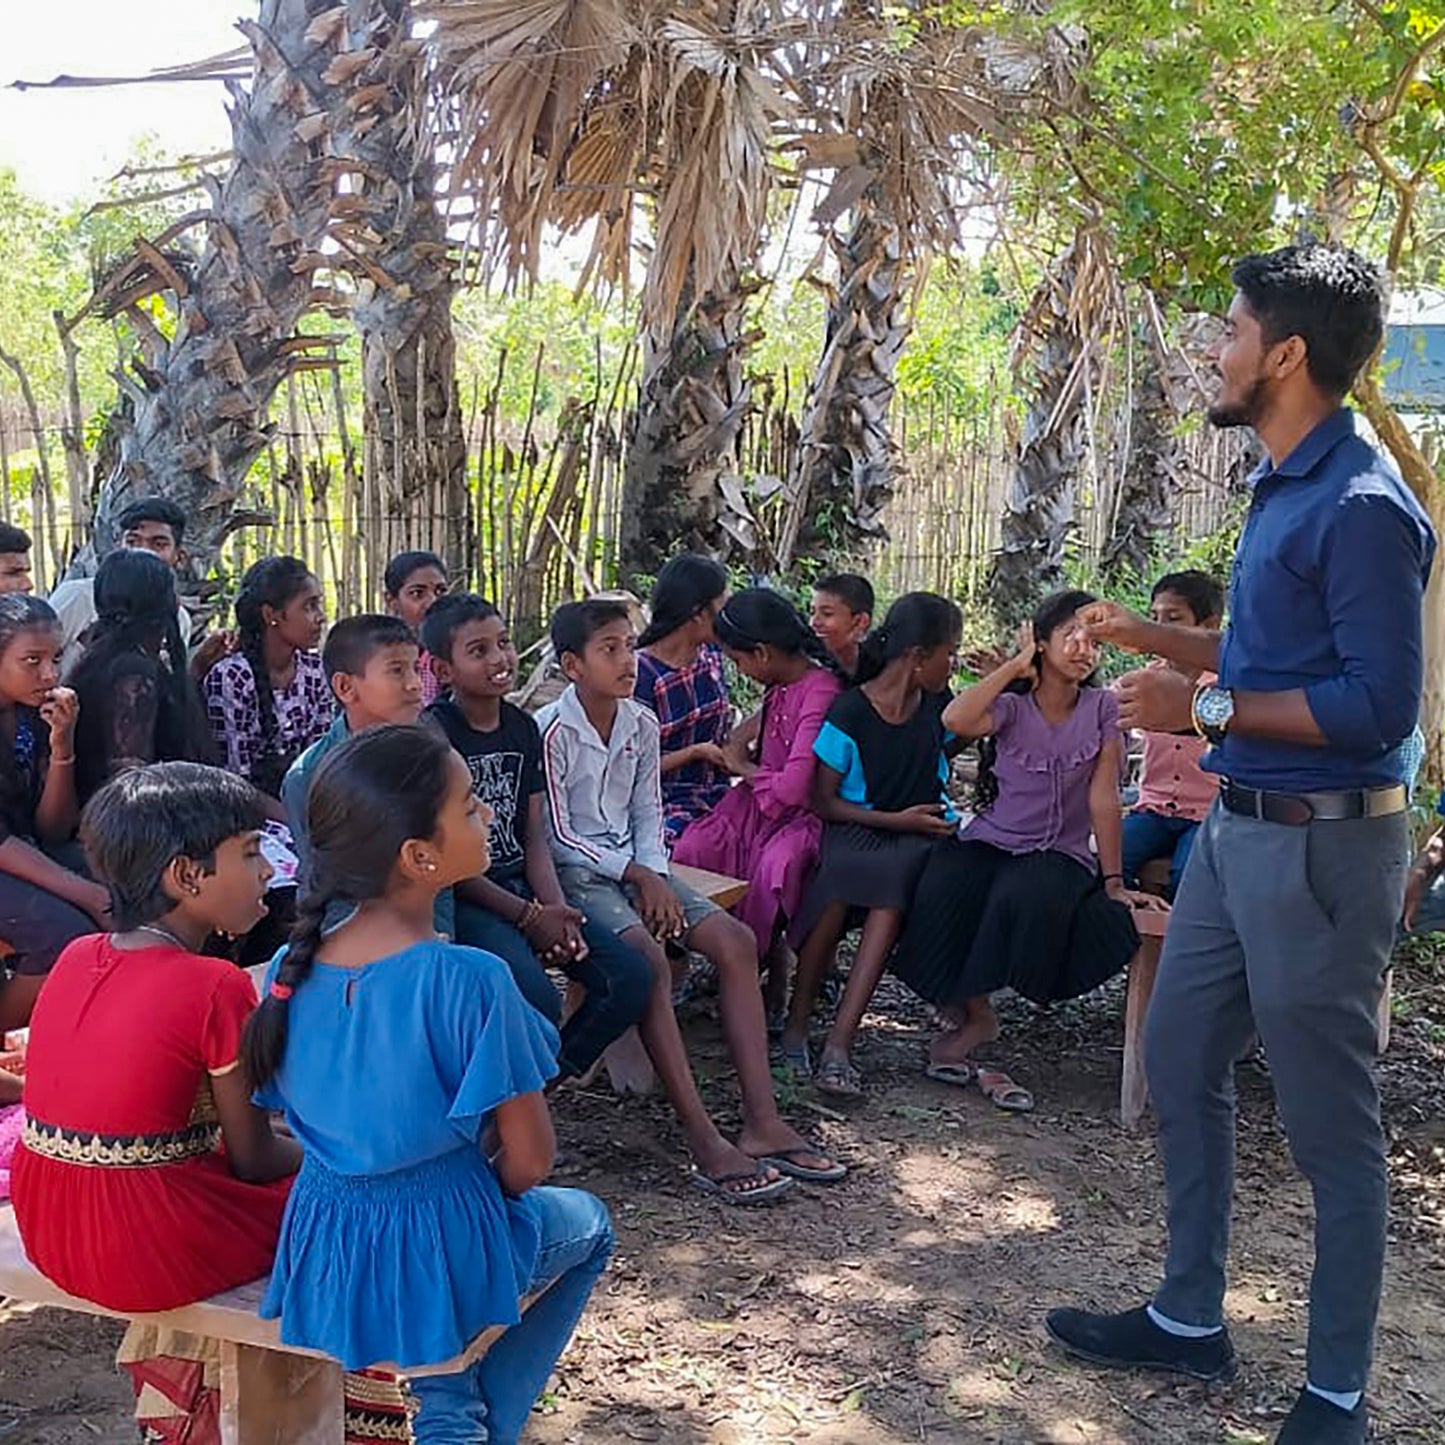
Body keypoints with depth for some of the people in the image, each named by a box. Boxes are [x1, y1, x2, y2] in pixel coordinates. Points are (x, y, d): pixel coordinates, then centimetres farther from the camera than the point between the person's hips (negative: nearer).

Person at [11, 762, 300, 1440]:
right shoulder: (216, 988, -17)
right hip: (148, 1252, -7)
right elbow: (255, 1160, -10)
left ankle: (172, 1371, 34)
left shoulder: (77, 957, 3)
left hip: (46, 1233, 7)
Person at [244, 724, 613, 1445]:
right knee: (587, 1222, 26)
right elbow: (528, 1162, -17)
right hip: (442, 1256, -4)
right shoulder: (470, 980, -25)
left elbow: (304, 1120, 5)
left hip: (321, 1264, 5)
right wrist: (497, 1183, 4)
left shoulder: (290, 972, -7)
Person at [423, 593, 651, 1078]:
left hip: (521, 886, 7)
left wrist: (556, 909, -7)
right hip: (461, 898, -7)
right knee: (536, 1000, -30)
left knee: (631, 976, -7)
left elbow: (535, 838, 10)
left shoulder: (524, 729, 10)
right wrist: (528, 917, -14)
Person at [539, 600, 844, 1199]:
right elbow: (558, 836, -12)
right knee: (647, 957, -33)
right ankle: (706, 1145, -34)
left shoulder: (641, 724, 7)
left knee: (735, 940, -13)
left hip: (635, 865, 7)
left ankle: (762, 1122, -16)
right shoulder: (553, 731, -13)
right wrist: (636, 876, -12)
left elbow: (647, 816, 13)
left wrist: (655, 877, -5)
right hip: (576, 872, -7)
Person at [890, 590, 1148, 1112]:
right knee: (943, 892, -31)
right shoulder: (1011, 707, 1)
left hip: (1060, 855, -1)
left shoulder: (1103, 708, 2)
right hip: (991, 843, 1)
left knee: (1027, 899, -35)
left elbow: (1103, 798, -3)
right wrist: (1016, 666, -13)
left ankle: (966, 1023, -16)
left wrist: (1113, 881, -6)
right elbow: (956, 720, -23)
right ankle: (977, 1018, -13)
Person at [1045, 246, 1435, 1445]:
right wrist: (1154, 638, 18)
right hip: (1238, 831, 10)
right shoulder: (1282, 488, 10)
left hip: (1321, 846, -10)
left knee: (1331, 1126, 3)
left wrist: (1205, 709, -20)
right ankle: (1191, 1321, 33)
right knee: (1182, 1069, 17)